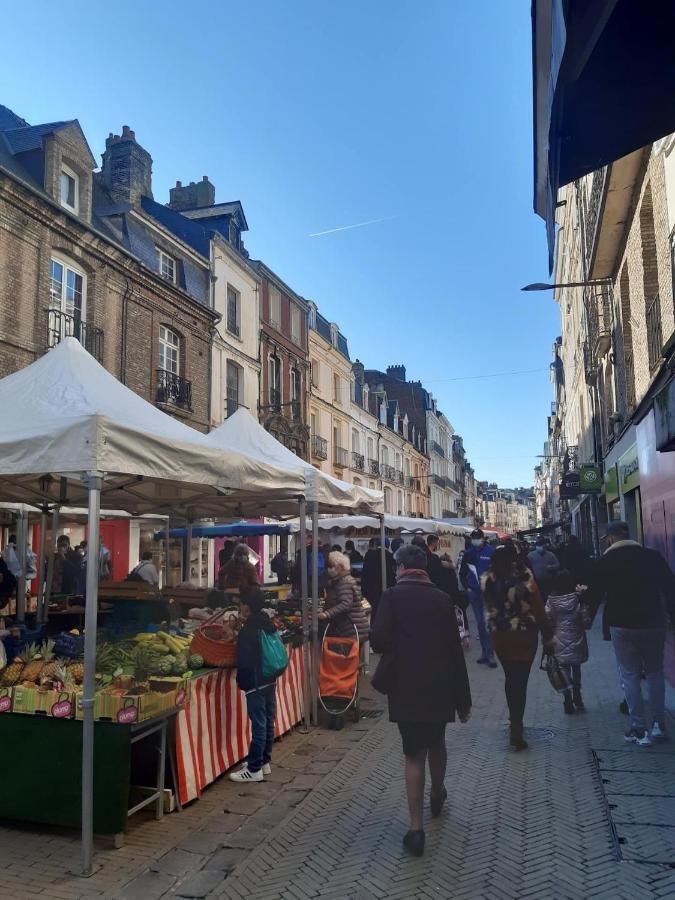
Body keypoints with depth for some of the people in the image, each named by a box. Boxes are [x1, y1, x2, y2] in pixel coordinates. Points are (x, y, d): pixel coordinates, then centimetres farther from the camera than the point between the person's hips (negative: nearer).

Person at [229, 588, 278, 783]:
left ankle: (254, 769, 6)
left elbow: (244, 661, -19)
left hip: (255, 684, -9)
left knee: (258, 725, -2)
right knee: (268, 722, 15)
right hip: (270, 681, 9)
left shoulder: (248, 630, -20)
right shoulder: (267, 624, 5)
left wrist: (240, 680, -5)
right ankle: (265, 761, 28)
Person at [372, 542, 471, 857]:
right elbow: (455, 649, 2)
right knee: (436, 742, 24)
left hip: (405, 687, -3)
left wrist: (396, 651, 8)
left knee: (414, 753, 5)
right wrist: (463, 699, 7)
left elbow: (379, 641, -17)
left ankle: (416, 828, 3)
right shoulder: (441, 598, 2)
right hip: (439, 685, 3)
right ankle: (437, 794, 47)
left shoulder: (392, 596, -8)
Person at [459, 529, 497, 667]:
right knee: (480, 623, 11)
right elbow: (462, 573, 15)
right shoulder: (468, 553, 5)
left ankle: (489, 653, -8)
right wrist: (467, 587, 8)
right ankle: (484, 651, 21)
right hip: (474, 593, 4)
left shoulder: (491, 551, -7)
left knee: (488, 623, -12)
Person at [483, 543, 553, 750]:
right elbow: (538, 611, -11)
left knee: (510, 677, 21)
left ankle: (515, 720, 36)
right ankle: (516, 731, 0)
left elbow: (489, 607, 3)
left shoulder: (488, 582, -9)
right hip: (524, 636, -3)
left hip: (499, 636, 3)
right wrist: (547, 635, -1)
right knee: (520, 681, 2)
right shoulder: (525, 581, -17)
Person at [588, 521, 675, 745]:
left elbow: (595, 595, 1)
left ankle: (639, 729, 6)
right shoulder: (653, 556, 1)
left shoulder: (605, 562, -4)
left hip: (622, 626, -2)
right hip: (653, 623, 2)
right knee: (655, 672, 17)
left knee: (630, 675, 6)